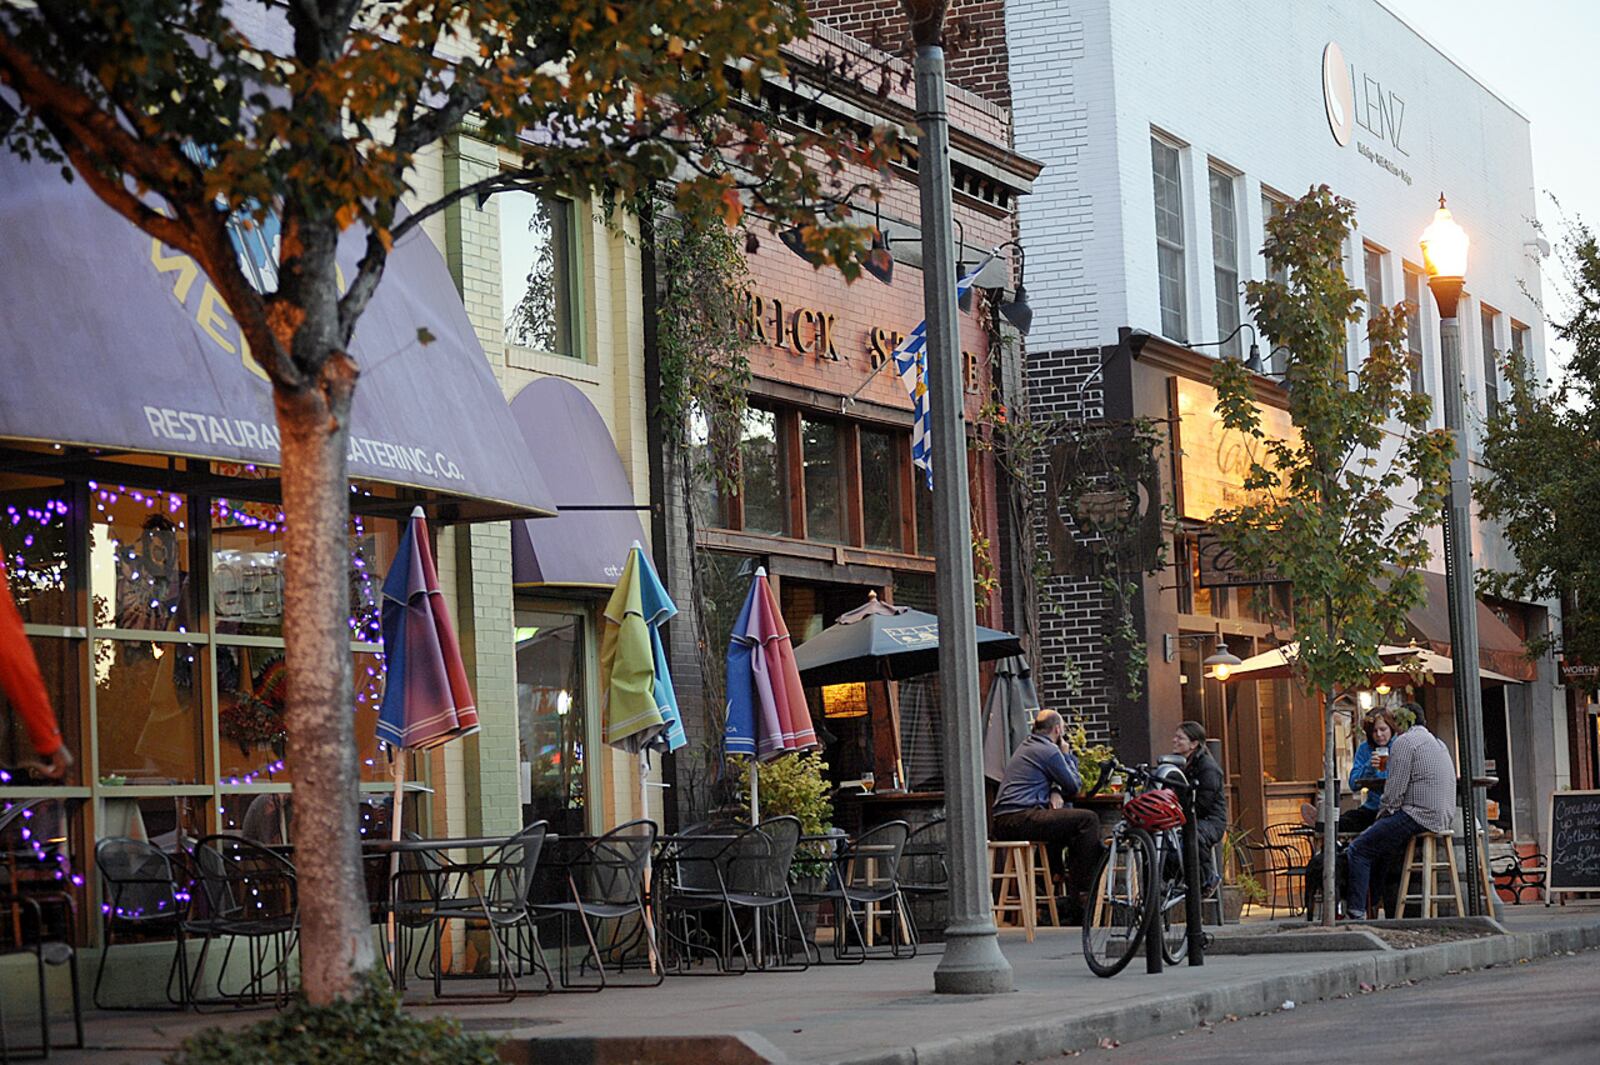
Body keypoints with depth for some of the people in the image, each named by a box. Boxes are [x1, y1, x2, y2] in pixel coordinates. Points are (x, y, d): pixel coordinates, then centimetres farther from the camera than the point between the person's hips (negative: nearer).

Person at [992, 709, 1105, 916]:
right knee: (1088, 819, -13)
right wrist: (1068, 756, 16)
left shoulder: (1026, 746, 23)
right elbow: (1074, 786, 1)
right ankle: (1081, 895, -13)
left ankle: (1058, 874, 33)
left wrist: (1055, 792, 8)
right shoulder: (1049, 750, -6)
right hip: (1020, 820, -10)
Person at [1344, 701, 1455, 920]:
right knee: (1380, 851, 20)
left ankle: (1356, 912, -16)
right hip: (1442, 818, 9)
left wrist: (1383, 811, 4)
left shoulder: (1404, 742, -5)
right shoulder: (1438, 743, 24)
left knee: (1358, 850, -7)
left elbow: (1396, 787, -12)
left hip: (1419, 817, -9)